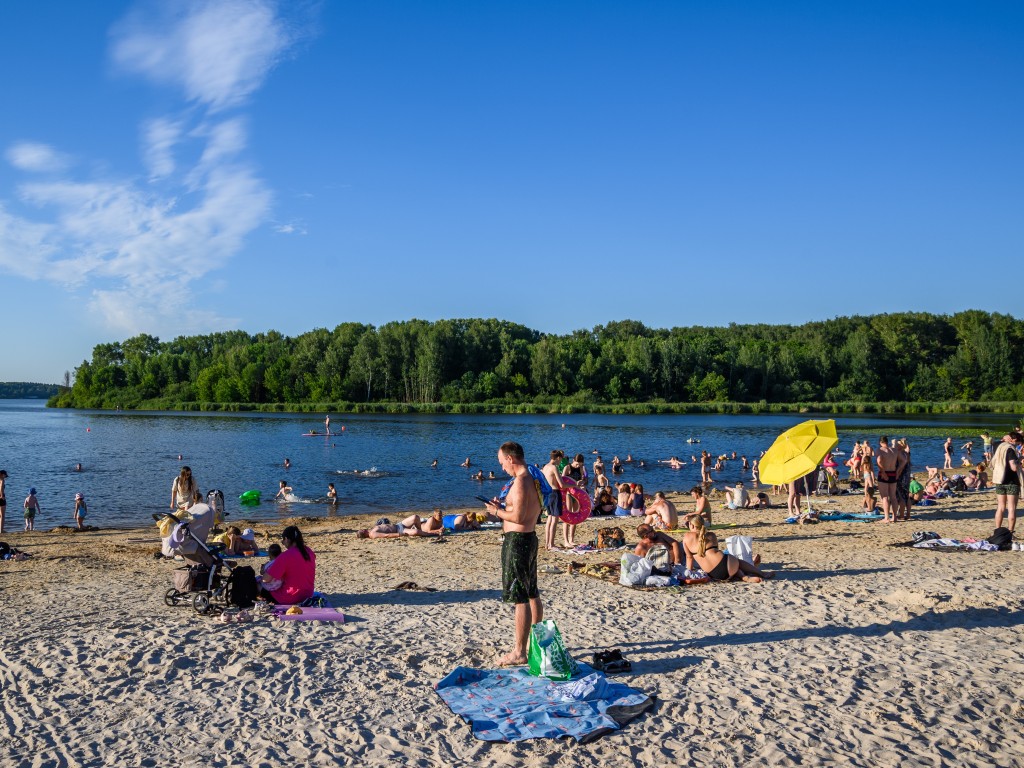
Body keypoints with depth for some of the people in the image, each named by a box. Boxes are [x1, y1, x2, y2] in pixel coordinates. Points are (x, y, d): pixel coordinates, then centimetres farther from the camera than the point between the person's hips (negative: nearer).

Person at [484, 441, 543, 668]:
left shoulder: (520, 481, -19)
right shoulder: (533, 479, 11)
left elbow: (518, 517, -24)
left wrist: (498, 511, -8)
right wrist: (503, 507, 13)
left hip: (517, 539, -10)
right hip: (530, 537, 10)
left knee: (520, 598, -5)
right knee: (532, 594, 18)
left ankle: (519, 652, 1)